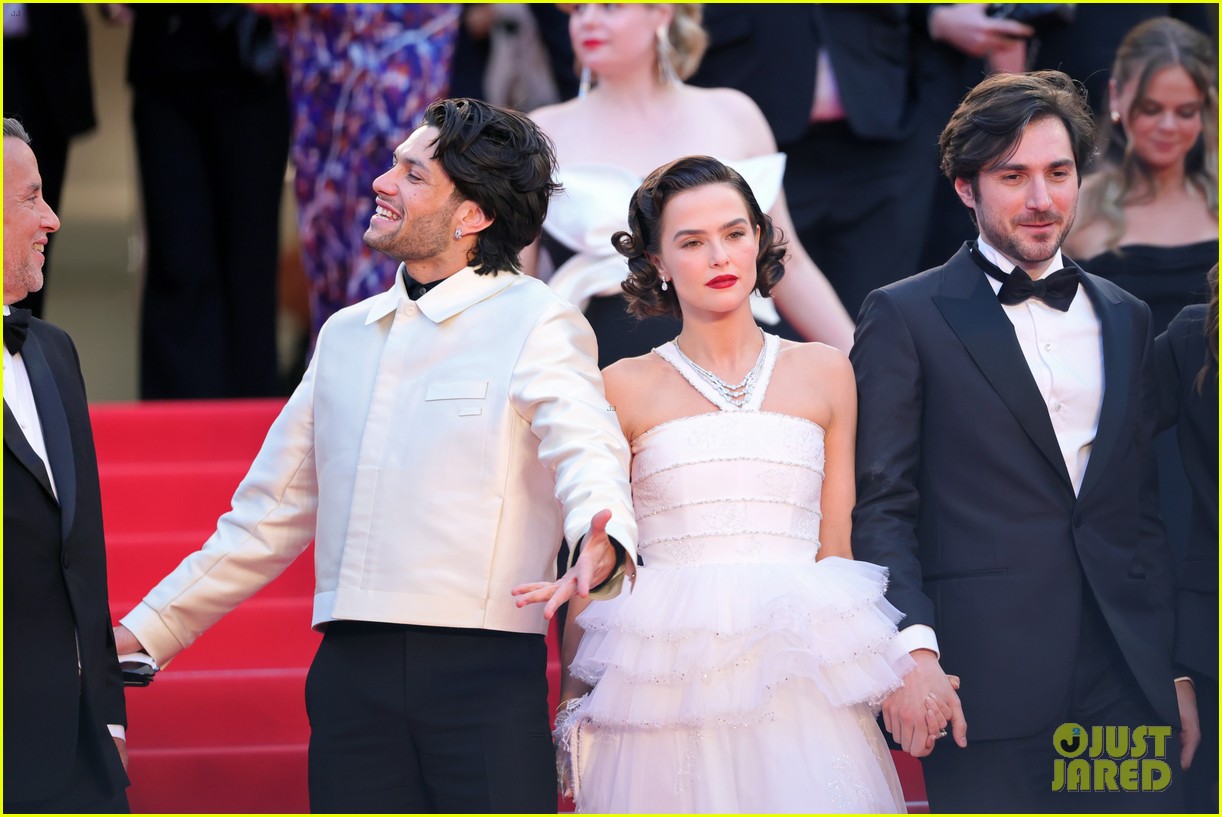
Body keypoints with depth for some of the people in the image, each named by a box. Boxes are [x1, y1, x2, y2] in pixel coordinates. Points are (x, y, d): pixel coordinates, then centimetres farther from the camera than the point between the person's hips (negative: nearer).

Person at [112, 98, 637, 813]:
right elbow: (268, 516, 23)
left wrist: (603, 544, -41)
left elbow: (586, 451, -18)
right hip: (351, 676, 5)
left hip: (484, 673, -5)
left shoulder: (537, 321, -1)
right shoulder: (345, 336, 18)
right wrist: (142, 634, 20)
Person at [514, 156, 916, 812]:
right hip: (668, 680, -1)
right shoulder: (627, 388, 6)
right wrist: (572, 704, 4)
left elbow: (836, 546, 14)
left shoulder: (823, 374, 12)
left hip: (798, 685, 1)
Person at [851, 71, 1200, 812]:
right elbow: (881, 508, -3)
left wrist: (1179, 670, 13)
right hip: (986, 687, -4)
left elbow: (1146, 512, 18)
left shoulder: (1126, 320, 17)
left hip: (1127, 686, 4)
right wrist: (912, 647, -16)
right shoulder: (905, 317, 3)